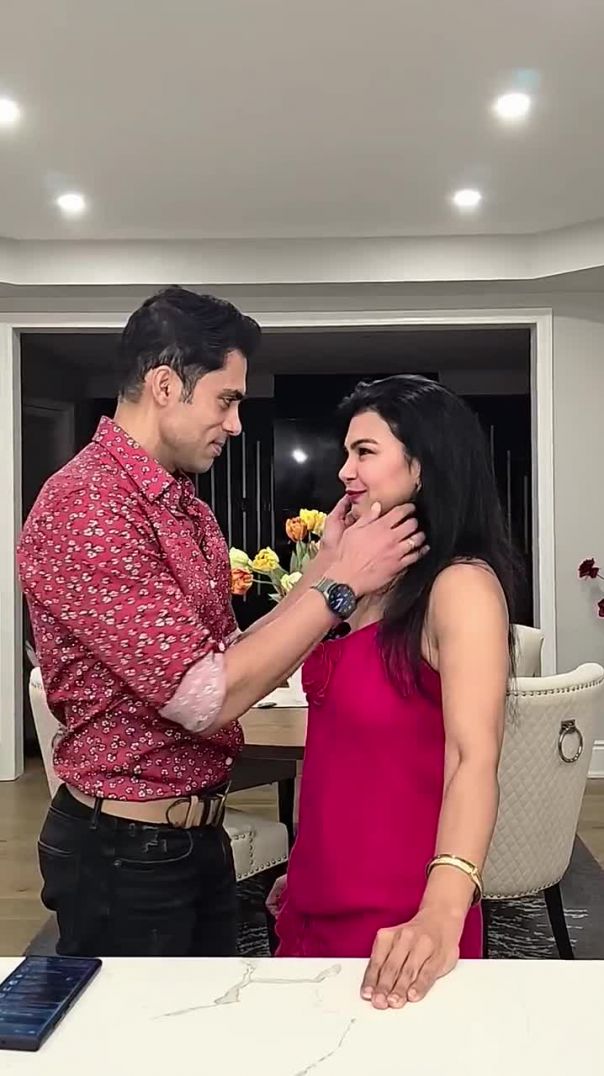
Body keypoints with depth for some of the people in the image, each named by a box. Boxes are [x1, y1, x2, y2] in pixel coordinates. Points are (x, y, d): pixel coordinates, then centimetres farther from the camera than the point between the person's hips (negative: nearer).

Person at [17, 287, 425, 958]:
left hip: (197, 837, 9)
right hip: (124, 852, -9)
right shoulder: (83, 508, -23)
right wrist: (341, 583, -20)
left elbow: (227, 656, 6)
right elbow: (206, 697, -26)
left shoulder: (187, 507, 9)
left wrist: (324, 570, -2)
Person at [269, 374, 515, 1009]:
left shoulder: (463, 585, -17)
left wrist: (443, 912, -41)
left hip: (399, 920, -7)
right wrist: (304, 873, 17)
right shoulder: (371, 581, 7)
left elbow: (473, 756, -28)